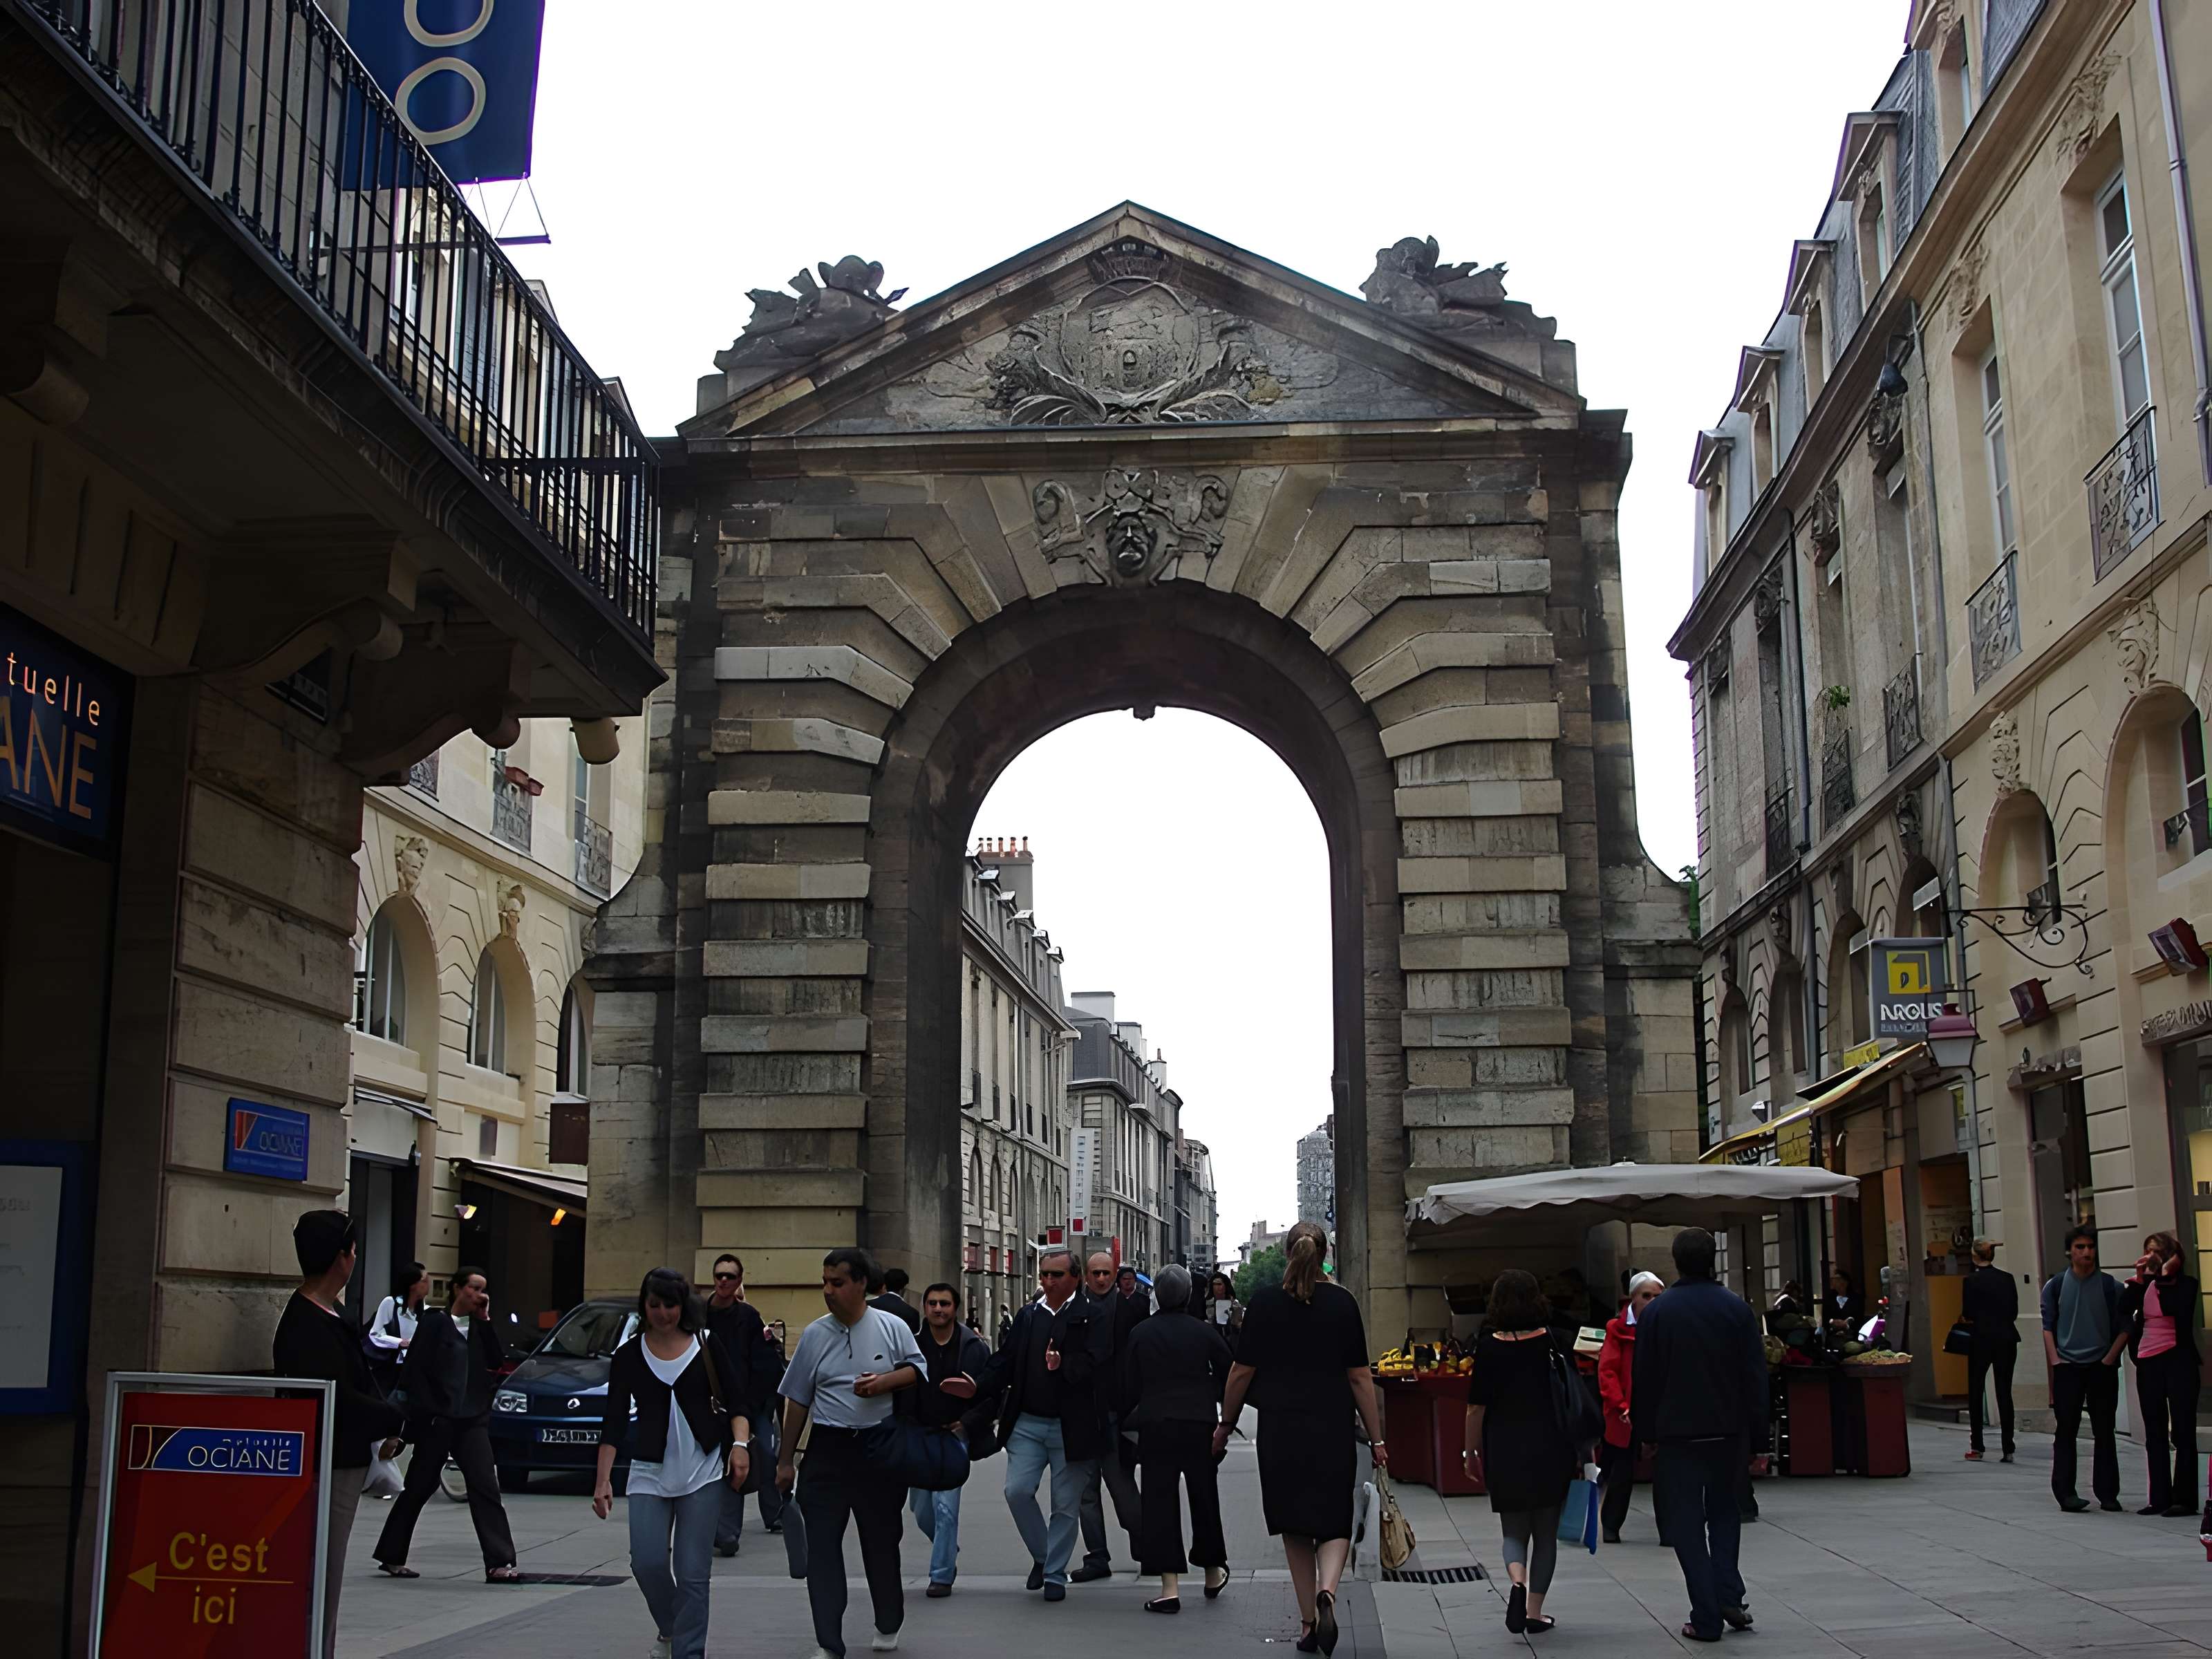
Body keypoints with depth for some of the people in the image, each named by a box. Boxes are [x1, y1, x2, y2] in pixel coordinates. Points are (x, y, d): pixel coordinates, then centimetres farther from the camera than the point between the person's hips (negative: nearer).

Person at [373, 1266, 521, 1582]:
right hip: (437, 1419, -4)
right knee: (419, 1487, 7)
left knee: (485, 1488, -6)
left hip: (473, 1420, 4)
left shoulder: (478, 1326, 12)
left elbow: (495, 1362, -1)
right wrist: (425, 1412, -12)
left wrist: (485, 1320, -4)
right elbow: (416, 1369, -6)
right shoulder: (434, 1322, -3)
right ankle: (392, 1556, 23)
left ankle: (499, 1564, -11)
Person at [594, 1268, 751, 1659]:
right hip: (649, 1473, 1)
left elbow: (737, 1401, 2)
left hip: (703, 1471, -1)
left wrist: (740, 1443, -15)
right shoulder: (629, 1356, 3)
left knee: (693, 1572, -4)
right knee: (647, 1563, -7)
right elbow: (613, 1422, 3)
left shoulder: (708, 1345, 1)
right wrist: (603, 1480, -3)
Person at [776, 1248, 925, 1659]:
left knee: (881, 1542, 10)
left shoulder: (892, 1327, 0)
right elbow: (798, 1400, 9)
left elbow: (918, 1369, 6)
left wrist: (886, 1381, -14)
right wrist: (786, 1459, 9)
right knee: (822, 1547, -4)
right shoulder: (815, 1334, 5)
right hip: (828, 1451, 1)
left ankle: (888, 1625, 31)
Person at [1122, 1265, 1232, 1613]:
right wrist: (1227, 1415, 19)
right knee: (1204, 1498, 16)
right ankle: (1213, 1573, 31)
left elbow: (1129, 1387, 1)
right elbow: (1229, 1373, 4)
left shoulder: (1140, 1334, -1)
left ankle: (1170, 1588, -5)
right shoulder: (1205, 1332, -1)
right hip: (1199, 1425, 1)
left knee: (1160, 1502, 1)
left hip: (1155, 1427, -1)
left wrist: (1122, 1417, 16)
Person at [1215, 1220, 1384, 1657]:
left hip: (1280, 1430, 0)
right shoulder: (1342, 1303, -1)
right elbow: (1360, 1376, 0)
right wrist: (1376, 1440, 6)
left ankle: (1309, 1622, 11)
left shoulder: (1265, 1303, -1)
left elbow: (1242, 1373, 0)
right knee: (1334, 1522, 10)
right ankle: (1326, 1592, -18)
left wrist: (1225, 1427, 13)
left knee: (1295, 1529, 12)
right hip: (1333, 1430, 0)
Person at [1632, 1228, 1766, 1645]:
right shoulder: (1738, 1308, -1)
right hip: (1729, 1430, 2)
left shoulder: (1656, 1313, -6)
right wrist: (1756, 1432, 5)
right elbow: (1756, 1376, 0)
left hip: (1678, 1433, -2)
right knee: (1724, 1511, 20)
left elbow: (1644, 1380, -3)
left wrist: (1644, 1434, 6)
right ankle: (1730, 1598, 5)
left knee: (1687, 1523, 4)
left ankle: (1706, 1618, 2)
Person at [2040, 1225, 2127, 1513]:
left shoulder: (2111, 1286, 3)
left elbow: (2124, 1327, 5)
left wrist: (2110, 1358, -6)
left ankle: (2107, 1493, 10)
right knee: (2066, 1431, -2)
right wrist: (2055, 1360, -5)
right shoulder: (2055, 1286, 4)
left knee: (2104, 1432, 4)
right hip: (2067, 1367, 0)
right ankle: (2066, 1493, -1)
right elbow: (2047, 1326, 5)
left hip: (2102, 1367, 0)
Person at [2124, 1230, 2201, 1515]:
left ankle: (2184, 1499, -1)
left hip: (2177, 1360, -6)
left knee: (2182, 1432, -4)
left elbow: (2172, 1307, -23)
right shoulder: (2145, 1286, 12)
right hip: (2148, 1363, 6)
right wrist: (2140, 1278, -4)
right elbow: (2123, 1311, -4)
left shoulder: (2185, 1284, -3)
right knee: (2155, 1435, 8)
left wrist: (2166, 1275, -14)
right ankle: (2160, 1498, 12)